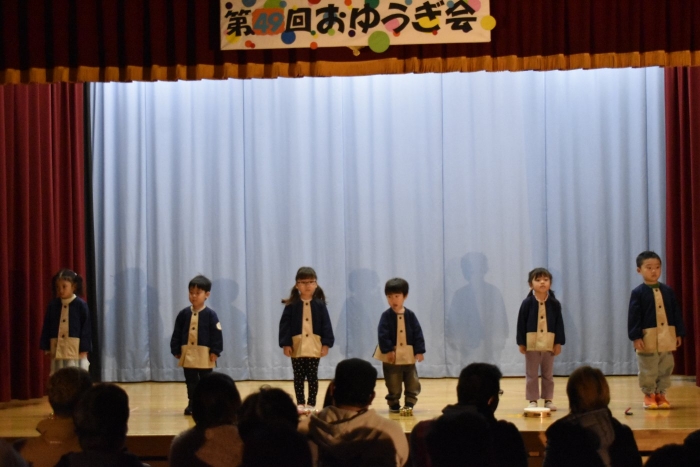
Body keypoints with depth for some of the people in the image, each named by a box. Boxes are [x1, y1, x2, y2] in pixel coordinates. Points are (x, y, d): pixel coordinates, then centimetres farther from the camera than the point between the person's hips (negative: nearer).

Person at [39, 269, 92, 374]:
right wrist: (46, 348, 4)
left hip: (75, 350, -4)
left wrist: (84, 350, -8)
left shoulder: (80, 305, -6)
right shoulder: (52, 305, 4)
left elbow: (86, 328, -5)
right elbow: (46, 327, 9)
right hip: (57, 349, 4)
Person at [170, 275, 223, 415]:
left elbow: (217, 335, -7)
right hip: (187, 355, 3)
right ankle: (192, 404, 19)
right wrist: (176, 351, 2)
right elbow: (176, 334, 7)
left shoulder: (210, 314, -6)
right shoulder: (184, 314, 3)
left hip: (205, 356, -3)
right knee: (191, 382, 11)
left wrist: (215, 352, -13)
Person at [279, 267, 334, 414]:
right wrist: (286, 344, -10)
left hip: (314, 347, 0)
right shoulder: (291, 305, -3)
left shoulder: (320, 304, -1)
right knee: (298, 377, 8)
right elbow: (285, 325, -4)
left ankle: (311, 404, 14)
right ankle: (300, 403, 16)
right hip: (296, 346, 0)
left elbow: (326, 325, -1)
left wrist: (326, 344, -7)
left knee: (312, 376, 7)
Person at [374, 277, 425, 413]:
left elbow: (418, 334, -2)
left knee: (413, 383, 2)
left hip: (408, 355, 2)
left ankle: (409, 404, 11)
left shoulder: (410, 315, -2)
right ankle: (394, 405, 20)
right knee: (393, 384, 7)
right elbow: (383, 335, -14)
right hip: (392, 355, -2)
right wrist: (388, 350, -22)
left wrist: (419, 351, -8)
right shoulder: (386, 316, -8)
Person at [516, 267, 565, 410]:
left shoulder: (554, 303, -2)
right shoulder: (527, 302, -7)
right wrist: (521, 343, -7)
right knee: (531, 374, 5)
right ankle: (533, 400, 12)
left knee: (548, 374, 11)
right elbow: (521, 323, -5)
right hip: (531, 343, -2)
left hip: (549, 344, 2)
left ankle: (548, 400, 19)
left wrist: (558, 343, -3)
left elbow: (559, 323, 1)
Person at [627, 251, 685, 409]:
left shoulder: (668, 291, 6)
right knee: (648, 369, 3)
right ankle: (649, 395, 15)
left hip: (667, 337, 4)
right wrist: (635, 337, -15)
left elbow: (676, 313, 9)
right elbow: (634, 316, -8)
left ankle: (661, 394, 20)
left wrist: (679, 333, 5)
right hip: (647, 337, -4)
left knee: (666, 368, 10)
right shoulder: (638, 293, -6)